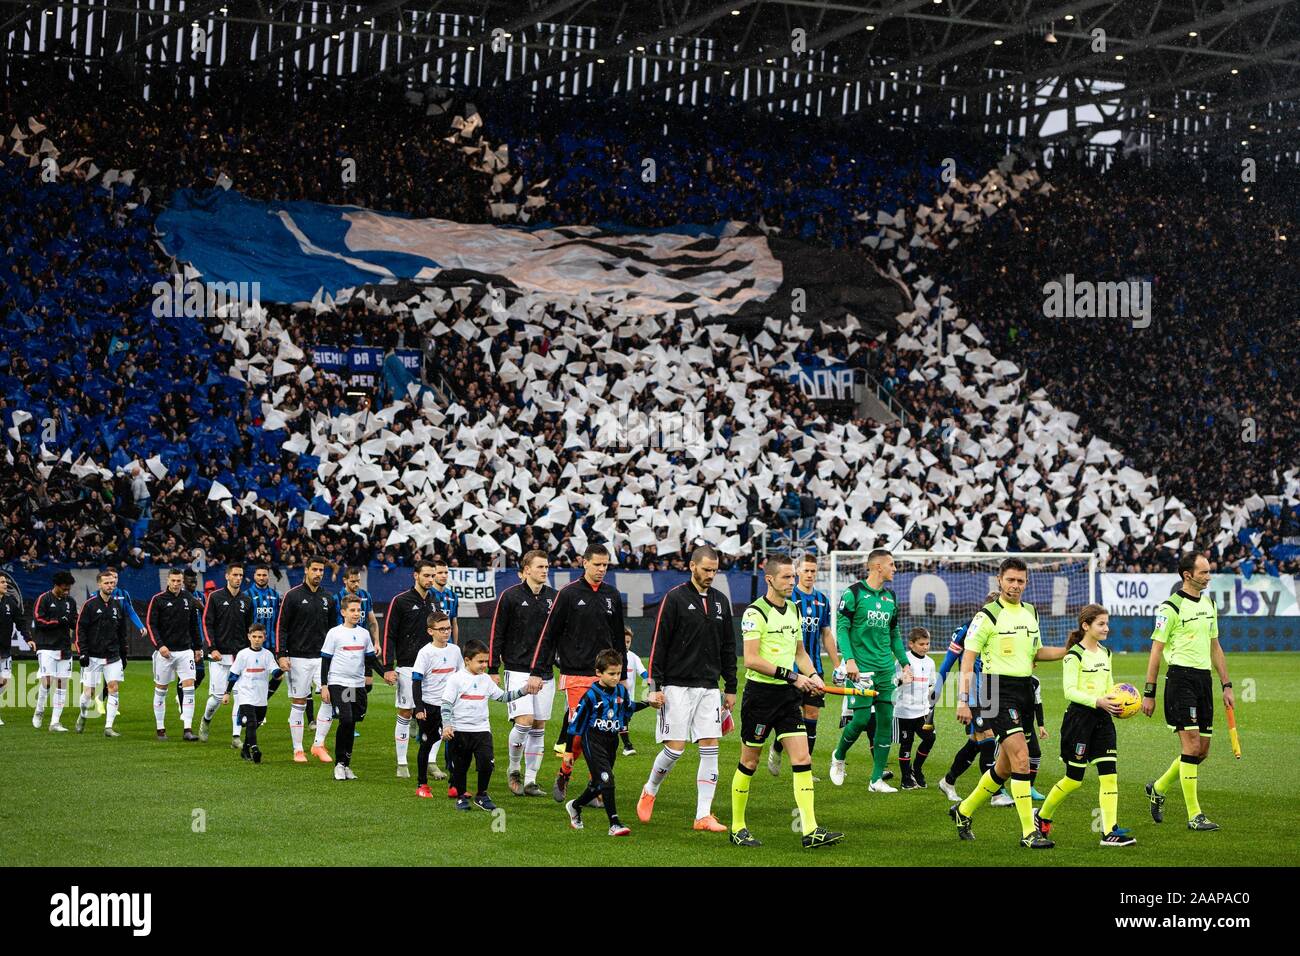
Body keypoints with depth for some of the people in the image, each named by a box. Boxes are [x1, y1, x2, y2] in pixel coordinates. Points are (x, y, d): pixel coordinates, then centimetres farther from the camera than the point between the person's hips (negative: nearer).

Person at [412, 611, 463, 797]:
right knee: (426, 744, 5)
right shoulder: (426, 652, -9)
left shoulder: (455, 650, 5)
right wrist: (419, 707, -16)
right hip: (429, 705, -4)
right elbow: (416, 681, -11)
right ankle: (422, 785, 15)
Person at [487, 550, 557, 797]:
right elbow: (496, 634, -2)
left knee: (539, 727, 4)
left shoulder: (553, 597, 8)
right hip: (518, 671, -4)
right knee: (524, 721, -14)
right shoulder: (510, 596, -4)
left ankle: (530, 781, 11)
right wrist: (493, 669, -5)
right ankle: (513, 770, 9)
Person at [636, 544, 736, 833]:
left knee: (710, 748, -3)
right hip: (677, 686, -5)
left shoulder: (720, 601, 12)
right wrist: (654, 686, -10)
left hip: (709, 687, 5)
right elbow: (658, 644, -6)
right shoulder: (674, 598, -5)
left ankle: (704, 816, -1)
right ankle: (649, 791, 21)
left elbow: (728, 647, 18)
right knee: (675, 747, -7)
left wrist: (731, 688, 15)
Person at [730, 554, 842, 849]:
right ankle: (737, 828, 18)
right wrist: (792, 676, -20)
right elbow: (751, 659, -19)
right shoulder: (755, 612, -12)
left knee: (802, 759, -5)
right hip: (760, 692, -6)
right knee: (749, 762, 5)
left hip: (788, 694, 6)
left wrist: (812, 675, 4)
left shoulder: (794, 610, 12)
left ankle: (810, 830, -9)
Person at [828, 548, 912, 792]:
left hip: (885, 670, 6)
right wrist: (849, 659, -19)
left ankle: (877, 779, 7)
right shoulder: (854, 593, -5)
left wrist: (905, 663, 18)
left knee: (885, 721, 1)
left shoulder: (890, 597, 15)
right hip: (861, 668, -6)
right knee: (861, 719, -10)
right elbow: (841, 627, -8)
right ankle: (839, 757, 20)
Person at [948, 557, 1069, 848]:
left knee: (1005, 766, 12)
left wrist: (1069, 651, 11)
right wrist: (963, 700, -15)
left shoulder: (1031, 612, 13)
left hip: (1025, 690, 7)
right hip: (999, 690, -7)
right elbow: (968, 658, -9)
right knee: (1021, 757, -18)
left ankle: (964, 811, 32)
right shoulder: (988, 615, -8)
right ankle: (1029, 832, -14)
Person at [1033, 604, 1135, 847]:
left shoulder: (1105, 653, 12)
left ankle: (1110, 831, -6)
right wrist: (1097, 701, -28)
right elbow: (1070, 691, -16)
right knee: (1074, 778, 1)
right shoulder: (1074, 656, -10)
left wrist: (1117, 701, 3)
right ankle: (1042, 816, 23)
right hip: (1079, 717, -7)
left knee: (1109, 773, -5)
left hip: (1102, 718, 7)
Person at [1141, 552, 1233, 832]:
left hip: (1204, 678, 8)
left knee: (1202, 750, 8)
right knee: (1191, 745, -11)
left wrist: (1226, 685, 17)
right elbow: (1156, 651, -7)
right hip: (1180, 678, -8)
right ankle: (1194, 815, -6)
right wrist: (1148, 693, -8)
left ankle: (1158, 788, 29)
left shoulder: (1209, 604, 14)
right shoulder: (1171, 607, -8)